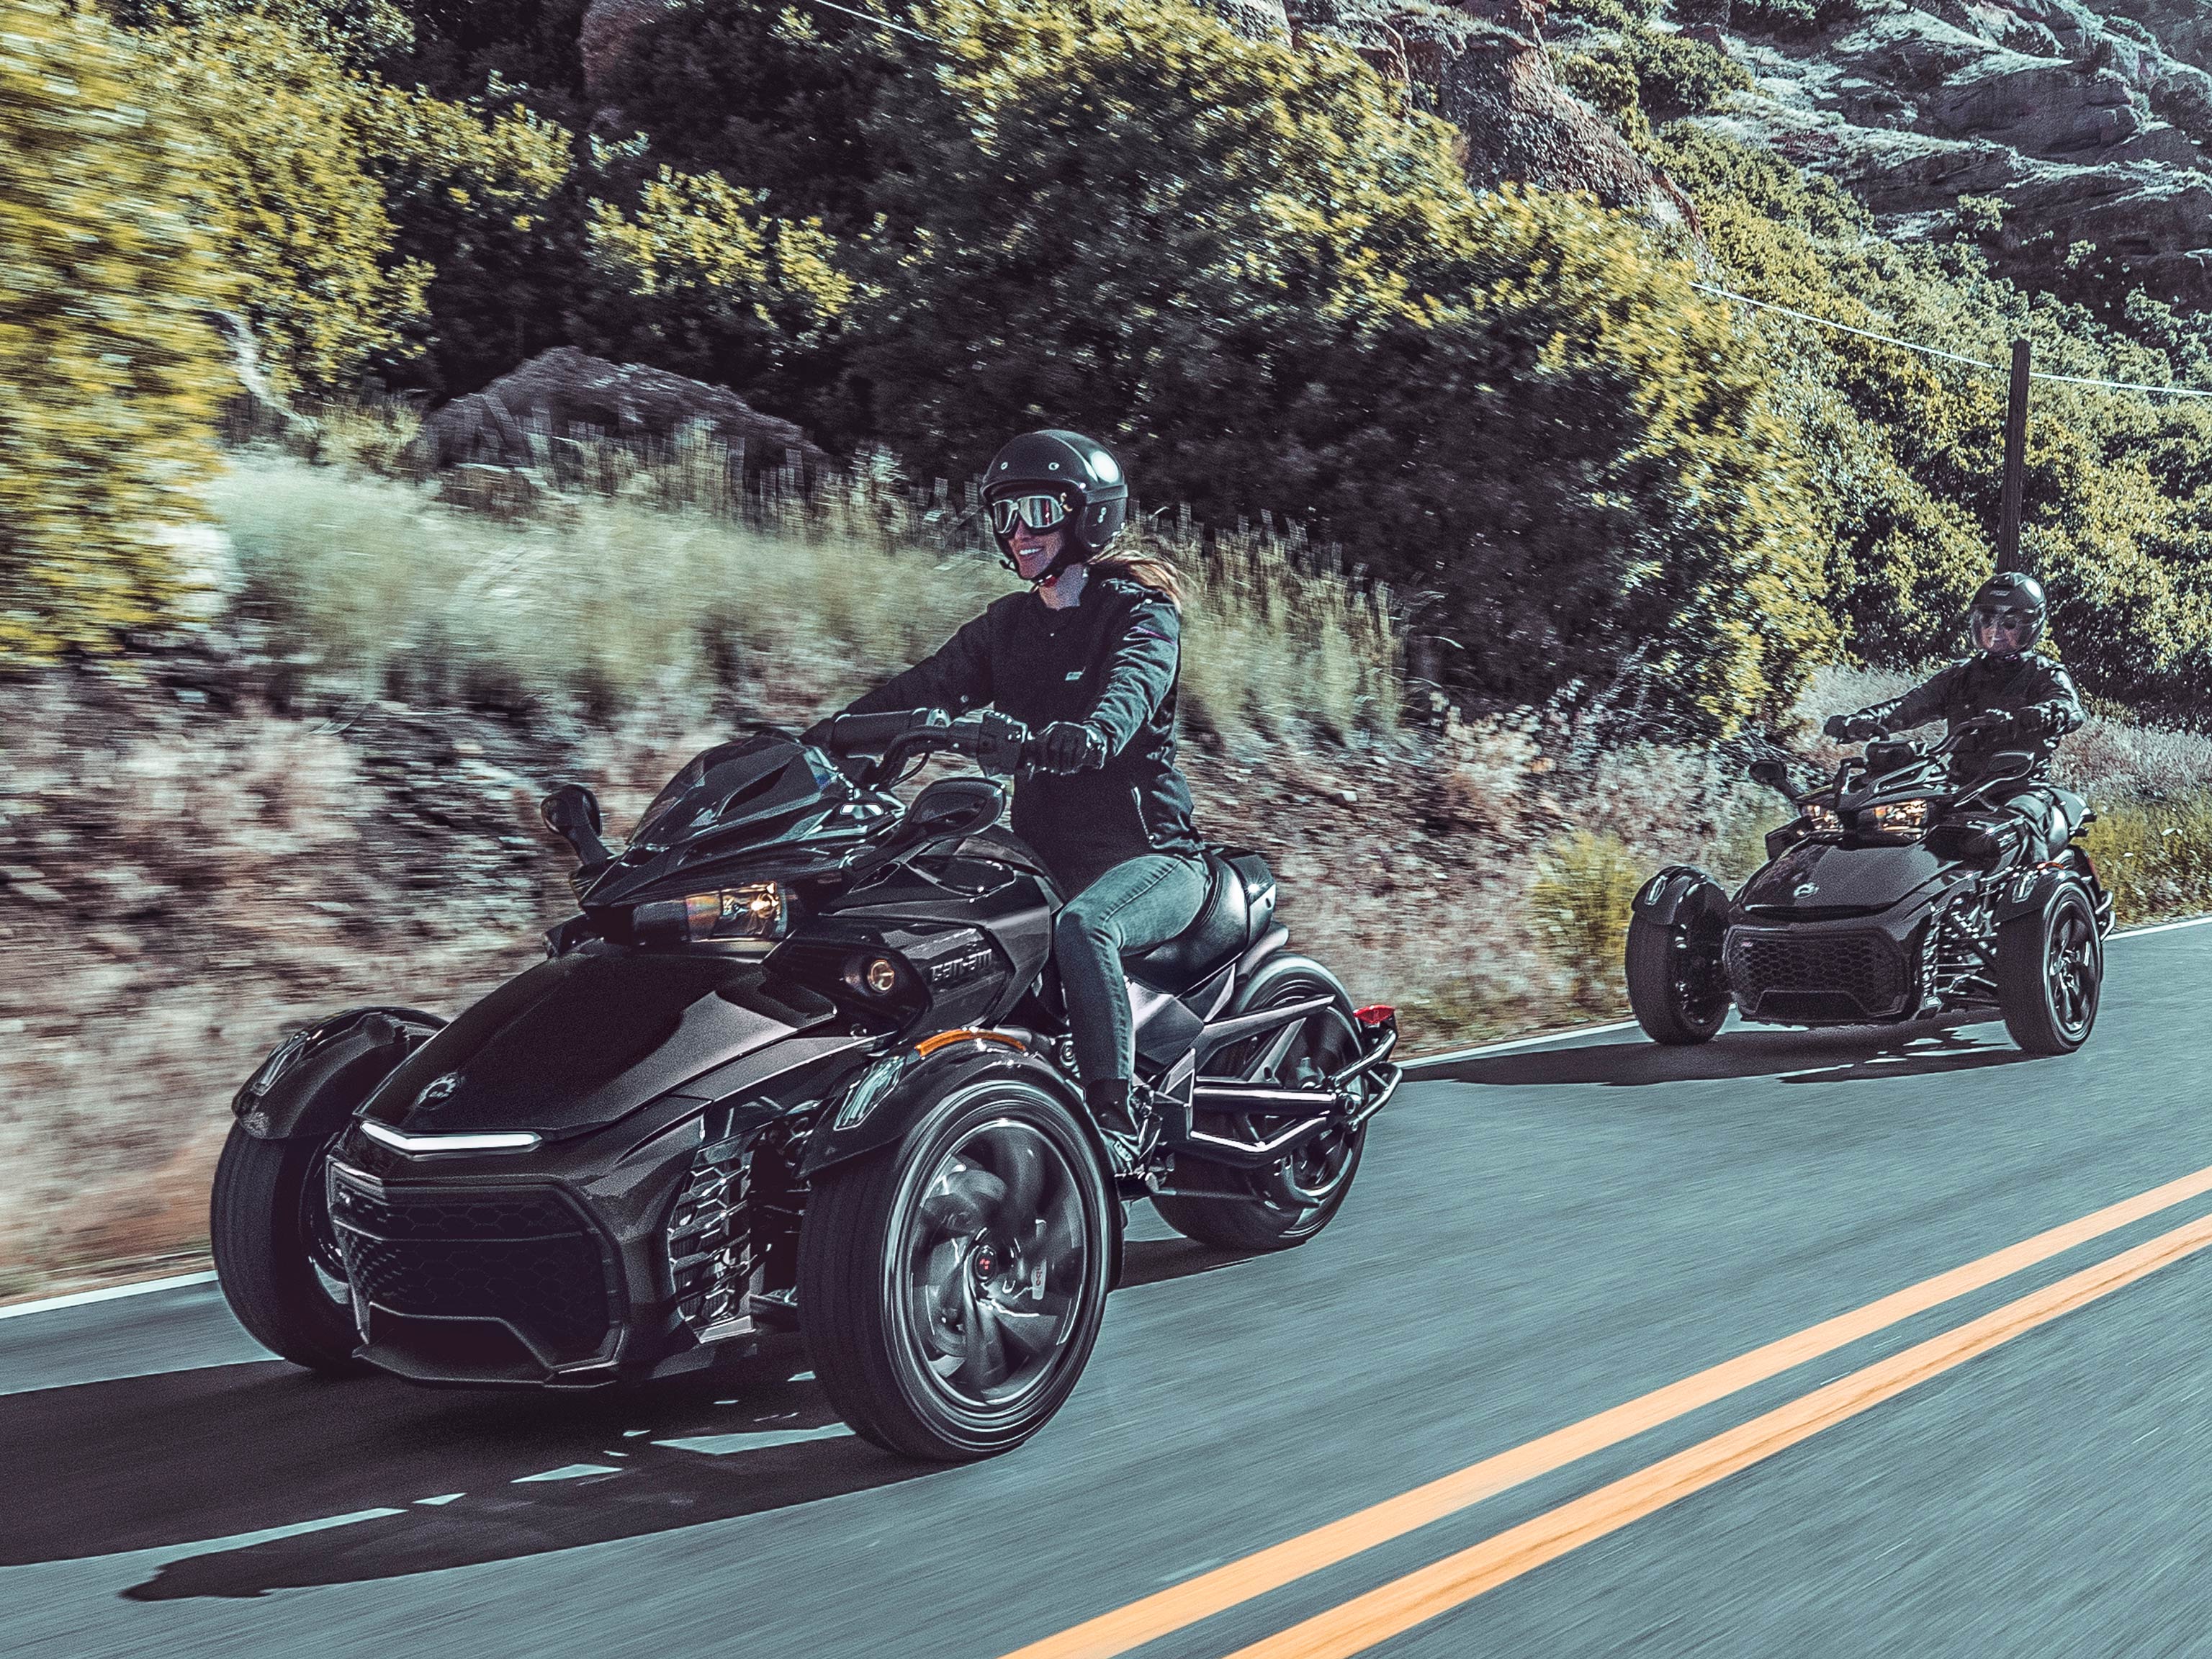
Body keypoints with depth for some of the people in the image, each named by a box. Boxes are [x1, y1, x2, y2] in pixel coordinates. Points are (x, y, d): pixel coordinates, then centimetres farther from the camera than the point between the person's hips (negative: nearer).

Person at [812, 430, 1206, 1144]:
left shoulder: (1140, 610, -3)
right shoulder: (1007, 623, 16)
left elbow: (1133, 683, -26)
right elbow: (926, 687, 5)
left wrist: (1091, 736, -49)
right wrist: (828, 733, -11)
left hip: (1149, 852, -6)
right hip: (1044, 854, 6)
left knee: (1080, 927, -37)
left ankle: (1118, 1116, -34)